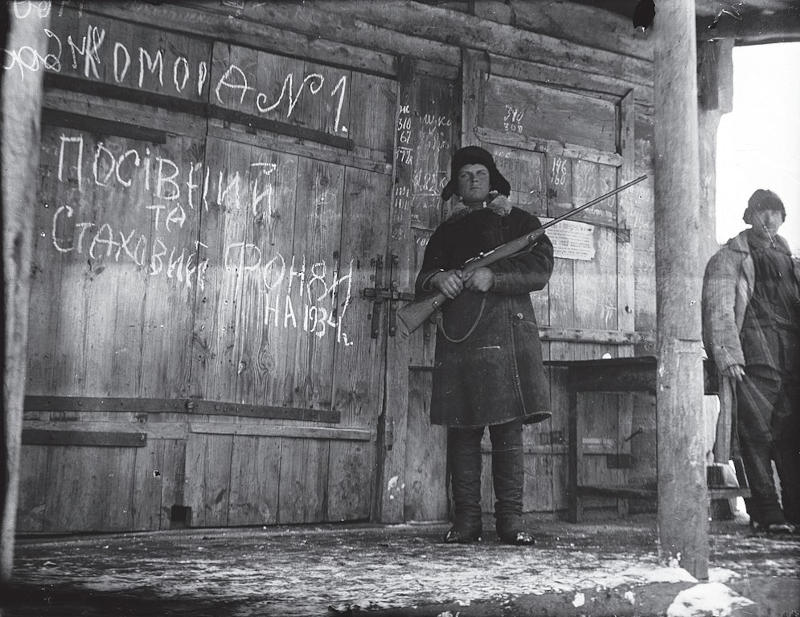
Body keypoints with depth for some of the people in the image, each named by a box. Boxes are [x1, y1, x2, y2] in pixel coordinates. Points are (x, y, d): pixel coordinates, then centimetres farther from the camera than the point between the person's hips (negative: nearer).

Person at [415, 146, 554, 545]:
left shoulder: (520, 222, 14)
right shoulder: (448, 230, 23)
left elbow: (540, 270, 0)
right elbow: (423, 279, 16)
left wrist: (493, 277, -14)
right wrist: (438, 278, -8)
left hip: (505, 332, -2)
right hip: (457, 336, 3)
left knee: (508, 429, -7)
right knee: (461, 431, -1)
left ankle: (511, 518, -2)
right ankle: (466, 519, 3)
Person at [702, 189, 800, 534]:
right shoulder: (730, 258, 4)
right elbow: (719, 310, -5)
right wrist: (728, 357, -16)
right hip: (753, 360, -5)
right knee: (758, 434, -7)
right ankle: (767, 514, -2)